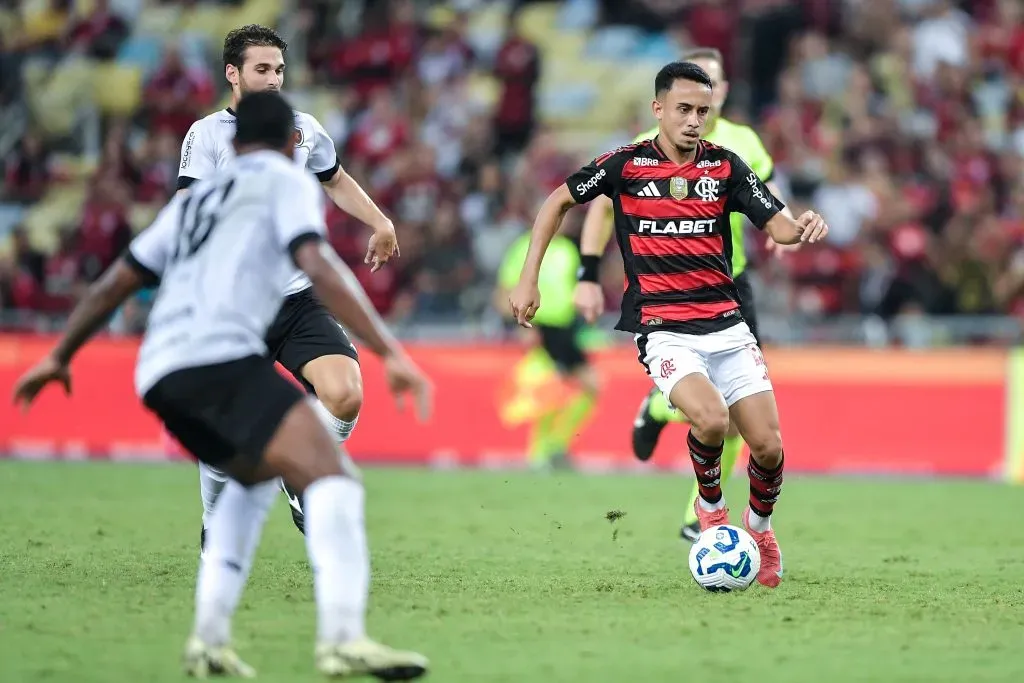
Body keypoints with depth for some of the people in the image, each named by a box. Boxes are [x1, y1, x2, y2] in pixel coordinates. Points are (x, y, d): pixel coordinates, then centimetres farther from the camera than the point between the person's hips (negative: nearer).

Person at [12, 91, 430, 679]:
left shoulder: (195, 198, 30)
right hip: (220, 355, -8)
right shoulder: (285, 179, 11)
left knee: (256, 476, 30)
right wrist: (391, 351, -10)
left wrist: (61, 356, 43)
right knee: (332, 477, -16)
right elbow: (318, 267, -6)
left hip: (158, 370, 8)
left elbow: (116, 283, 32)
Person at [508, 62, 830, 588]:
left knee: (768, 448, -6)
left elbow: (778, 226, 1)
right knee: (710, 418, -29)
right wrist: (528, 280, 4)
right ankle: (711, 506, 3)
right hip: (662, 330, -3)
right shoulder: (626, 165, 0)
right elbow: (557, 203, 11)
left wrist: (803, 228, -23)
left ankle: (759, 526, 27)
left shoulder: (725, 166, 5)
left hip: (726, 325, 3)